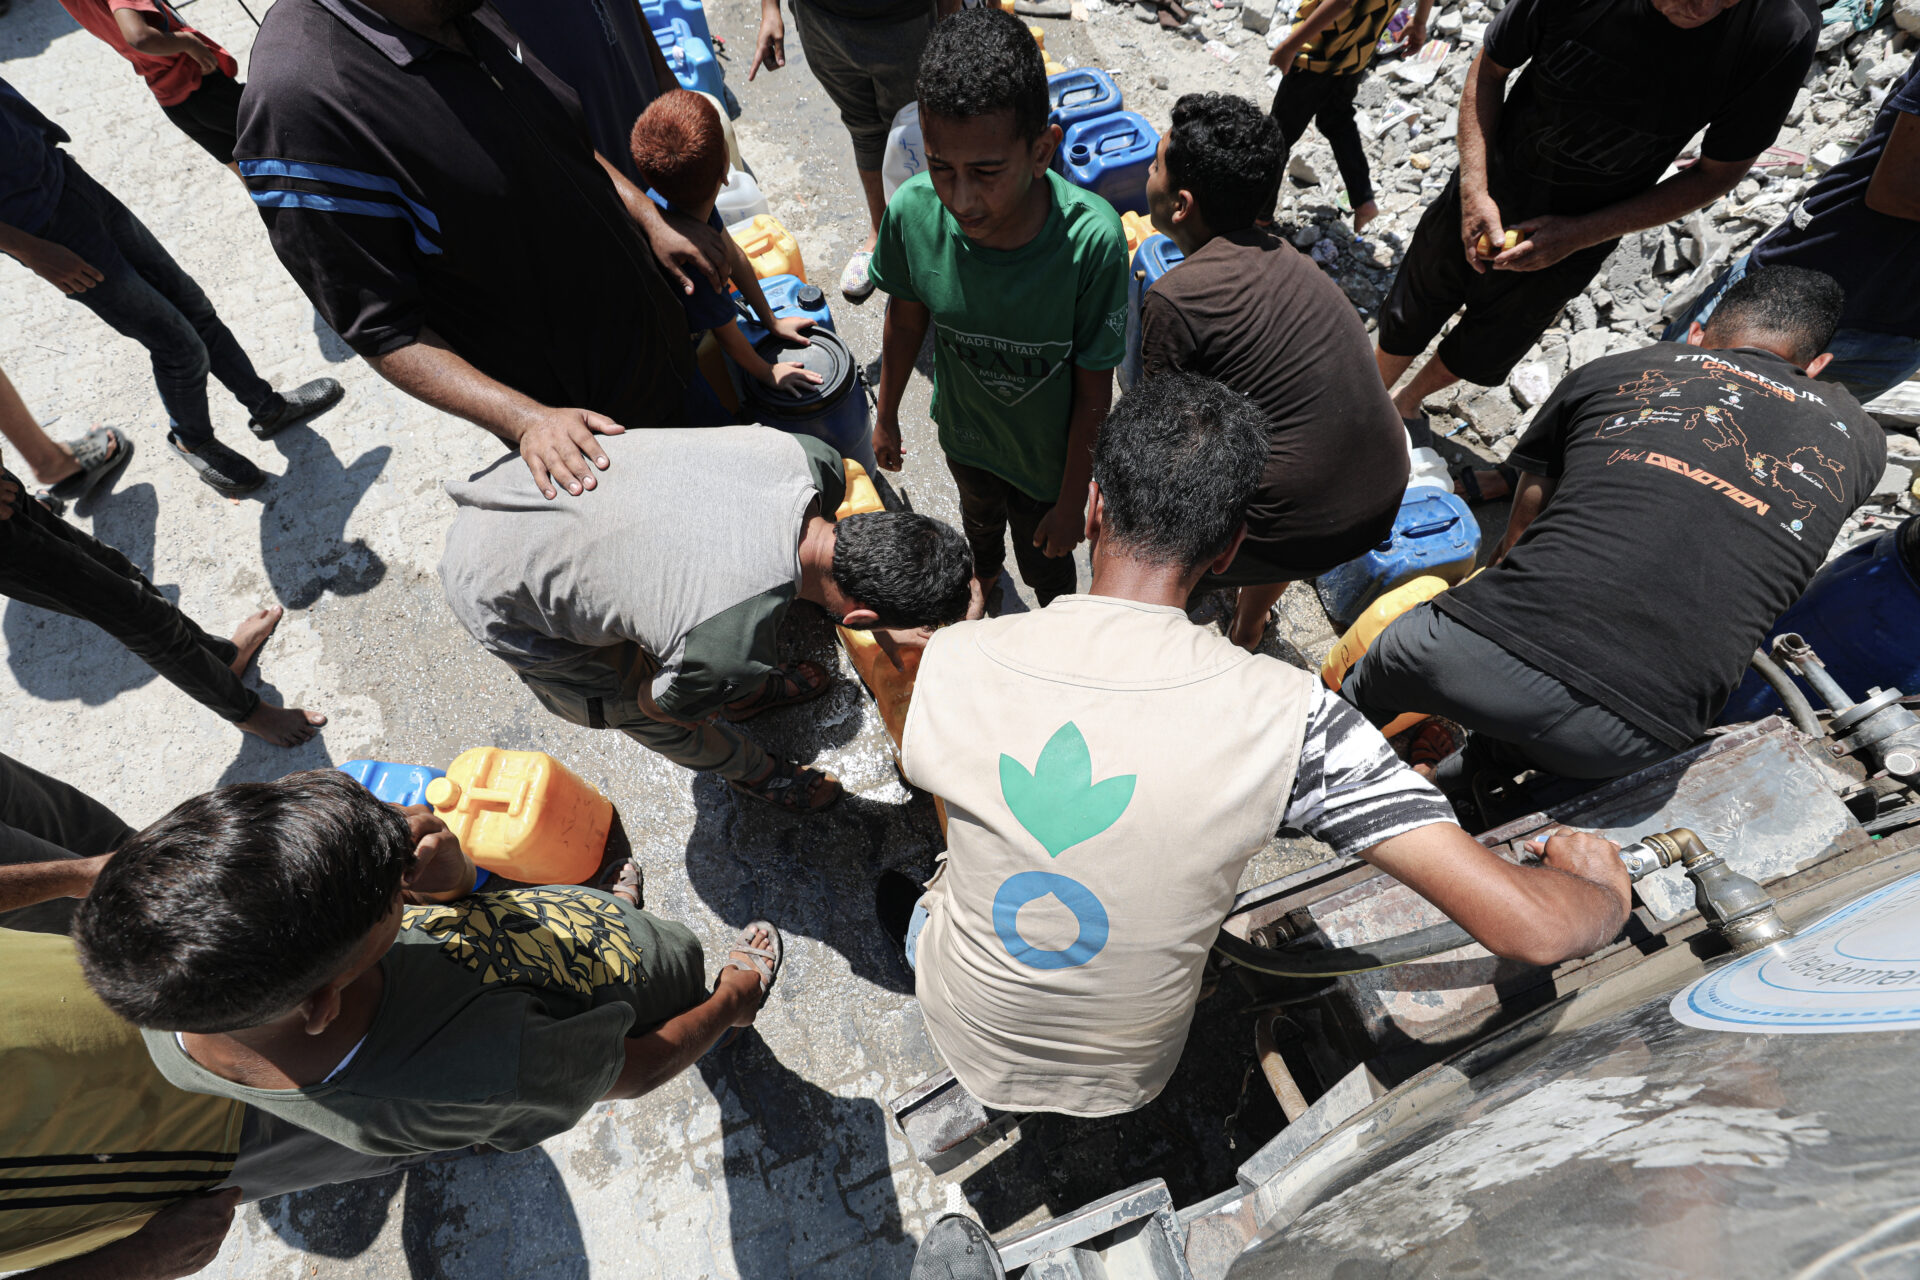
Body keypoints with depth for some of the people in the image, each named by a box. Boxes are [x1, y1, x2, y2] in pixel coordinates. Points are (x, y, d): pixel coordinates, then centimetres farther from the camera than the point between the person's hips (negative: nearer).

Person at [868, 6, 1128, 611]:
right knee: (979, 516, 34)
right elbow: (906, 317, -7)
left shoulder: (1092, 240, -36)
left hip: (1049, 458, -2)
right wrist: (886, 415, 7)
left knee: (1046, 565, 23)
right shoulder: (913, 212, -28)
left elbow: (1094, 390, -23)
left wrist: (1072, 500, -13)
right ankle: (985, 577, 70)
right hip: (963, 432, 3)